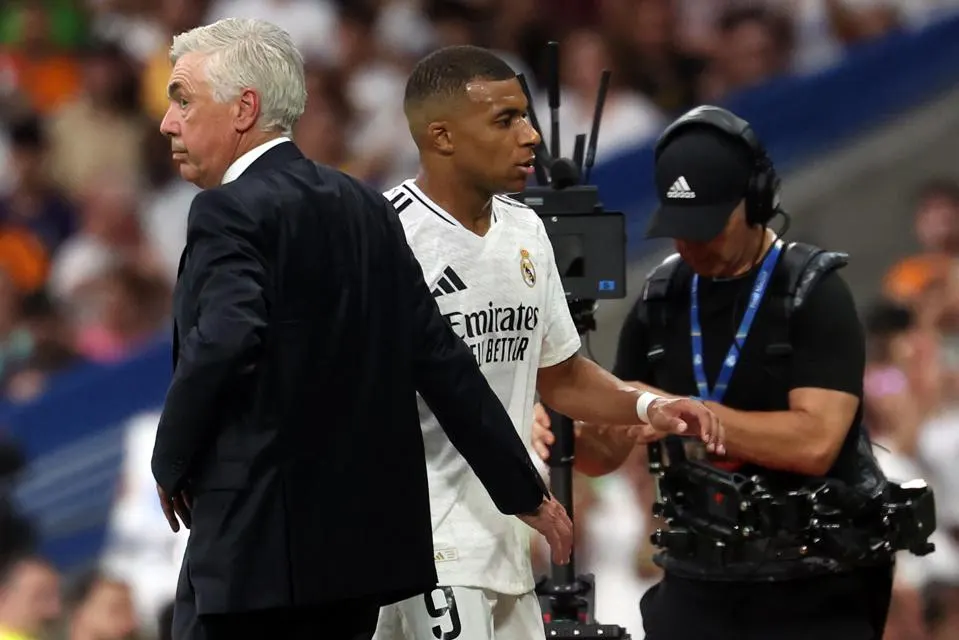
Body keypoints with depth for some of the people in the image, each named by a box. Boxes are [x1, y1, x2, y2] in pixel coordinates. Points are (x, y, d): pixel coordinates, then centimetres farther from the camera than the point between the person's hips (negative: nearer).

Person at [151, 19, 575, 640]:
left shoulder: (232, 214, -11)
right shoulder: (365, 208, 13)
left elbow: (220, 348, -27)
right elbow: (441, 359, 13)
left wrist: (172, 463, -10)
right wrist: (525, 492, 18)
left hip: (257, 543, -8)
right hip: (363, 537, 8)